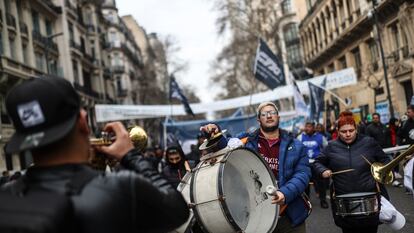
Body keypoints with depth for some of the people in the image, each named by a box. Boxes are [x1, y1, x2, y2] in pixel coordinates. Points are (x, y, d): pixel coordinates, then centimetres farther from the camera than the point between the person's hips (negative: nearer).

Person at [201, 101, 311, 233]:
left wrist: (285, 193, -25)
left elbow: (302, 174, -6)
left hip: (290, 215, 1)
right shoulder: (246, 141, 5)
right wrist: (215, 134, -21)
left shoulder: (295, 146, 3)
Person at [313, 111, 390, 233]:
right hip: (343, 201, 0)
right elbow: (318, 162, 12)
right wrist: (323, 170, -7)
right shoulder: (332, 146, 2)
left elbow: (384, 159, 10)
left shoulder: (369, 142, 1)